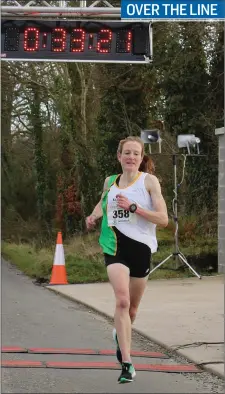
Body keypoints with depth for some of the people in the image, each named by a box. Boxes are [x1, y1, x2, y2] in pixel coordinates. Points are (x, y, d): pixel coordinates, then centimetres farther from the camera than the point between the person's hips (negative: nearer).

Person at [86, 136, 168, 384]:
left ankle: (120, 334, 49)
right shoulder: (110, 182, 7)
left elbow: (163, 219, -11)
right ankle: (126, 363, -22)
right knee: (122, 301, -21)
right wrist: (94, 216, 9)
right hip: (115, 247, 0)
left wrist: (133, 207, -21)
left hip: (141, 247, 0)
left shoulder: (149, 181, -3)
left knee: (131, 307, 13)